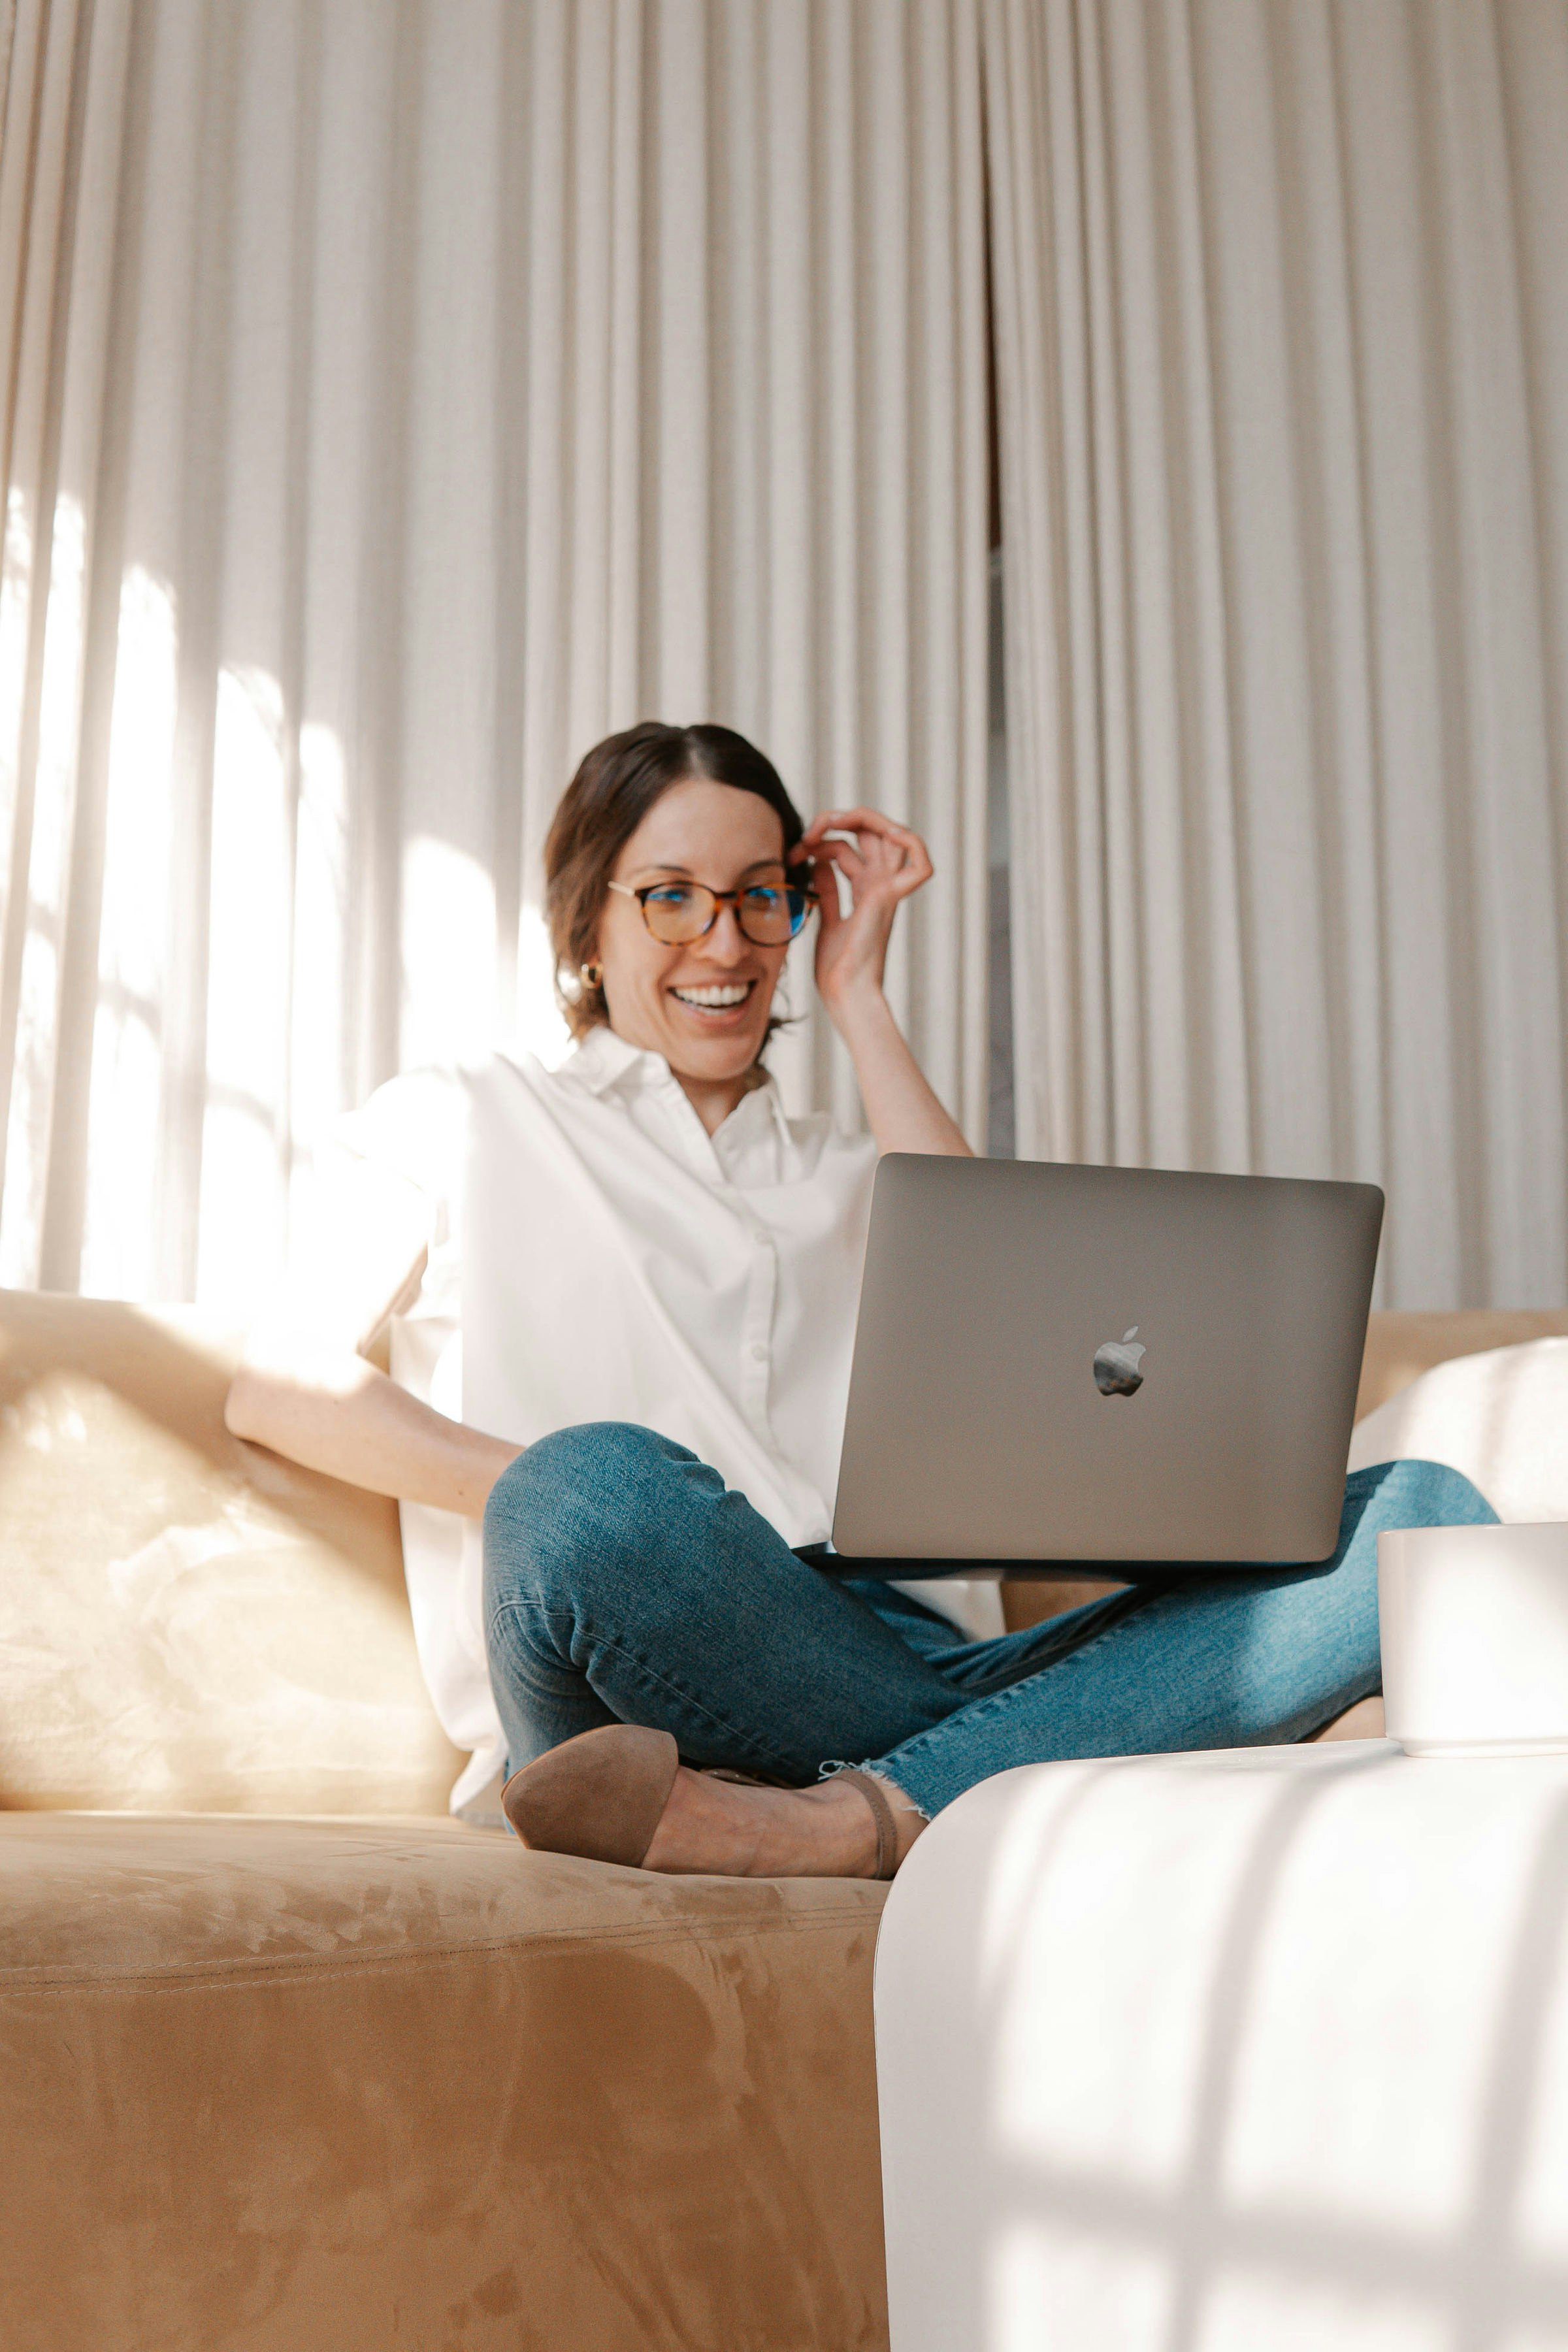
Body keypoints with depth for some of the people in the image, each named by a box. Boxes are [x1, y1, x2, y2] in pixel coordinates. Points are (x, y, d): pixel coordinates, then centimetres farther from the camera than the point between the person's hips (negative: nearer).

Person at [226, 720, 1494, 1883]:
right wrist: (559, 1505, -10)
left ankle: (836, 1822, -33)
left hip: (923, 1665, 6)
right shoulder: (463, 1124, 21)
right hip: (652, 1684, -5)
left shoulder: (847, 1176, 31)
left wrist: (858, 998, 17)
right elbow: (277, 1381, 7)